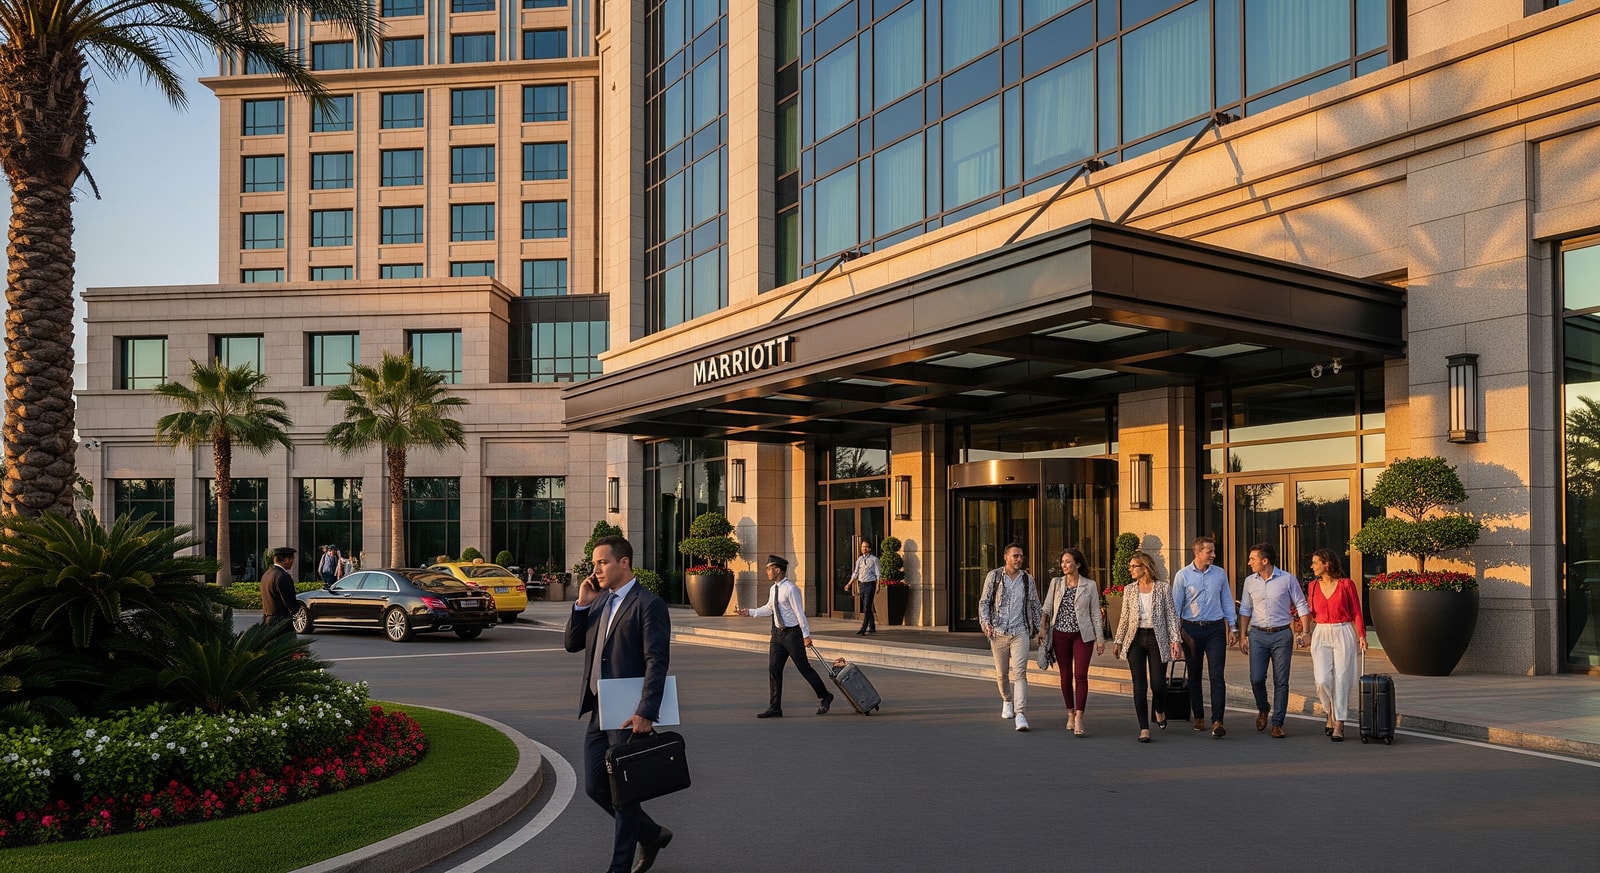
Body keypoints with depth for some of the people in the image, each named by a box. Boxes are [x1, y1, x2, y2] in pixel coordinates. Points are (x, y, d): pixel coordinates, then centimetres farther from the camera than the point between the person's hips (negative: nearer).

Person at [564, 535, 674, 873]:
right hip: (598, 711, 8)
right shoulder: (598, 601, 12)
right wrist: (582, 604, -1)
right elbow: (572, 644, 12)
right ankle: (652, 834, 31)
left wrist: (645, 713, -25)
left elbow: (657, 662, -18)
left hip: (629, 715, -8)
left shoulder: (649, 604, -12)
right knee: (595, 786, 13)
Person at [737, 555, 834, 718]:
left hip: (793, 633, -8)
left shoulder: (791, 589, -16)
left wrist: (806, 635, -17)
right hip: (778, 633, 8)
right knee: (774, 669, 3)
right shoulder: (774, 589, 8)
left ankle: (824, 697, 19)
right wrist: (750, 612, 13)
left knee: (804, 668, 0)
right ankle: (774, 708, 8)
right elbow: (769, 609, 21)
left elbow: (800, 613, -17)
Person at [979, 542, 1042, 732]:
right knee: (1001, 673, 11)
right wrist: (985, 623, -10)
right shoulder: (994, 576, 2)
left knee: (1019, 672, -13)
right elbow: (984, 602, 3)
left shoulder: (1027, 579, 7)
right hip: (998, 632, 0)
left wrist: (1040, 628, 10)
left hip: (1020, 632, 0)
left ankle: (1020, 714, -18)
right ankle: (1007, 701, 38)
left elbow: (1035, 605, 15)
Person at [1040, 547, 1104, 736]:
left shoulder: (1090, 585, -1)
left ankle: (1079, 719, -14)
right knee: (1066, 676, 8)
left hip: (1082, 635, -2)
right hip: (1060, 634, 2)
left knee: (1080, 675, -11)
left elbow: (1095, 613, 2)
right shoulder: (1056, 583, 4)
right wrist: (1043, 628, -6)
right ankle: (1070, 714, 21)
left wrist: (1100, 638, 1)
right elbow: (1047, 608, 6)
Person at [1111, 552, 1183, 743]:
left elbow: (1171, 615, 0)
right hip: (1136, 639, 2)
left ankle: (1160, 711, 32)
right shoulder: (1129, 590, 7)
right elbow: (1124, 617, 12)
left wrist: (1175, 640, -7)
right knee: (1139, 685, -2)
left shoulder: (1163, 588, 0)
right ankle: (1144, 728, 2)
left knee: (1157, 684, -2)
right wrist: (1118, 641, 9)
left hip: (1157, 639, -2)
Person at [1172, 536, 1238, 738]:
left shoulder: (1220, 573, 4)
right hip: (1192, 629, 0)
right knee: (1194, 676, 9)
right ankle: (1198, 717, 23)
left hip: (1215, 629, 0)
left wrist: (1232, 627, 8)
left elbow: (1227, 601, 11)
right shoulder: (1183, 575, -2)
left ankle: (1217, 721, -11)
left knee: (1217, 675, -9)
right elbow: (1176, 605, 2)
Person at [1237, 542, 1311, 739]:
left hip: (1282, 635, -2)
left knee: (1281, 681, 1)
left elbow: (1301, 605, 1)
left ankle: (1277, 723, 9)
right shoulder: (1250, 581, 5)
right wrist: (1242, 635, 8)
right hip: (1259, 635, 2)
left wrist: (1303, 631, -8)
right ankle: (1262, 710, 24)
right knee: (1256, 678, -4)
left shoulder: (1288, 579, -4)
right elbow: (1245, 609, 12)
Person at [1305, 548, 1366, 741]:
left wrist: (1361, 635, -10)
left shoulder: (1346, 584, -3)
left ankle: (1339, 725, 5)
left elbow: (1356, 612, -2)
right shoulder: (1313, 586, 8)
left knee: (1341, 680, -3)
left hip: (1343, 634, -3)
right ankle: (1331, 714, 18)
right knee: (1323, 680, -8)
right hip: (1321, 635, 3)